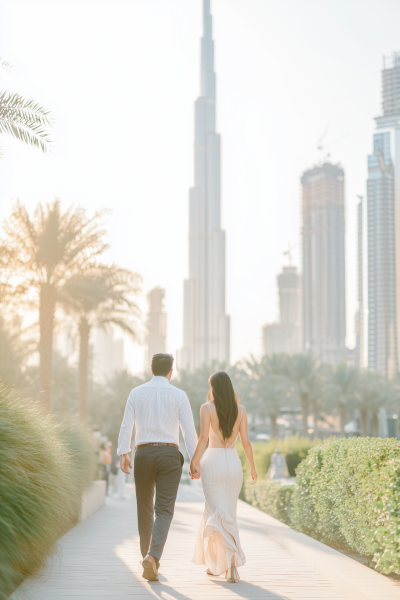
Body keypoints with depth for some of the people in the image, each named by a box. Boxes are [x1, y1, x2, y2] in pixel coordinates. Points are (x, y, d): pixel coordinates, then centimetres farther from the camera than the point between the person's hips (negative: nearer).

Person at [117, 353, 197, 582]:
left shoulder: (136, 393, 4)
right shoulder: (179, 395, 1)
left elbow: (126, 425, -3)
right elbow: (189, 430, -3)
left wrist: (123, 454, -2)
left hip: (143, 454, 2)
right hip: (169, 455, -2)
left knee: (145, 508, 16)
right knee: (164, 510, -4)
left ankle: (147, 555, 25)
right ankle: (153, 556, -24)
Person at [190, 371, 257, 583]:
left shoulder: (207, 408, -5)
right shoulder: (240, 410, 4)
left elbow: (203, 437, -14)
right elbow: (246, 442, 3)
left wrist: (194, 462, -9)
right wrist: (252, 467, 13)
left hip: (212, 462, -3)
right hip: (233, 462, 3)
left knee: (220, 515, -5)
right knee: (227, 513, 16)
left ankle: (232, 564, -19)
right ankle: (214, 562, 20)